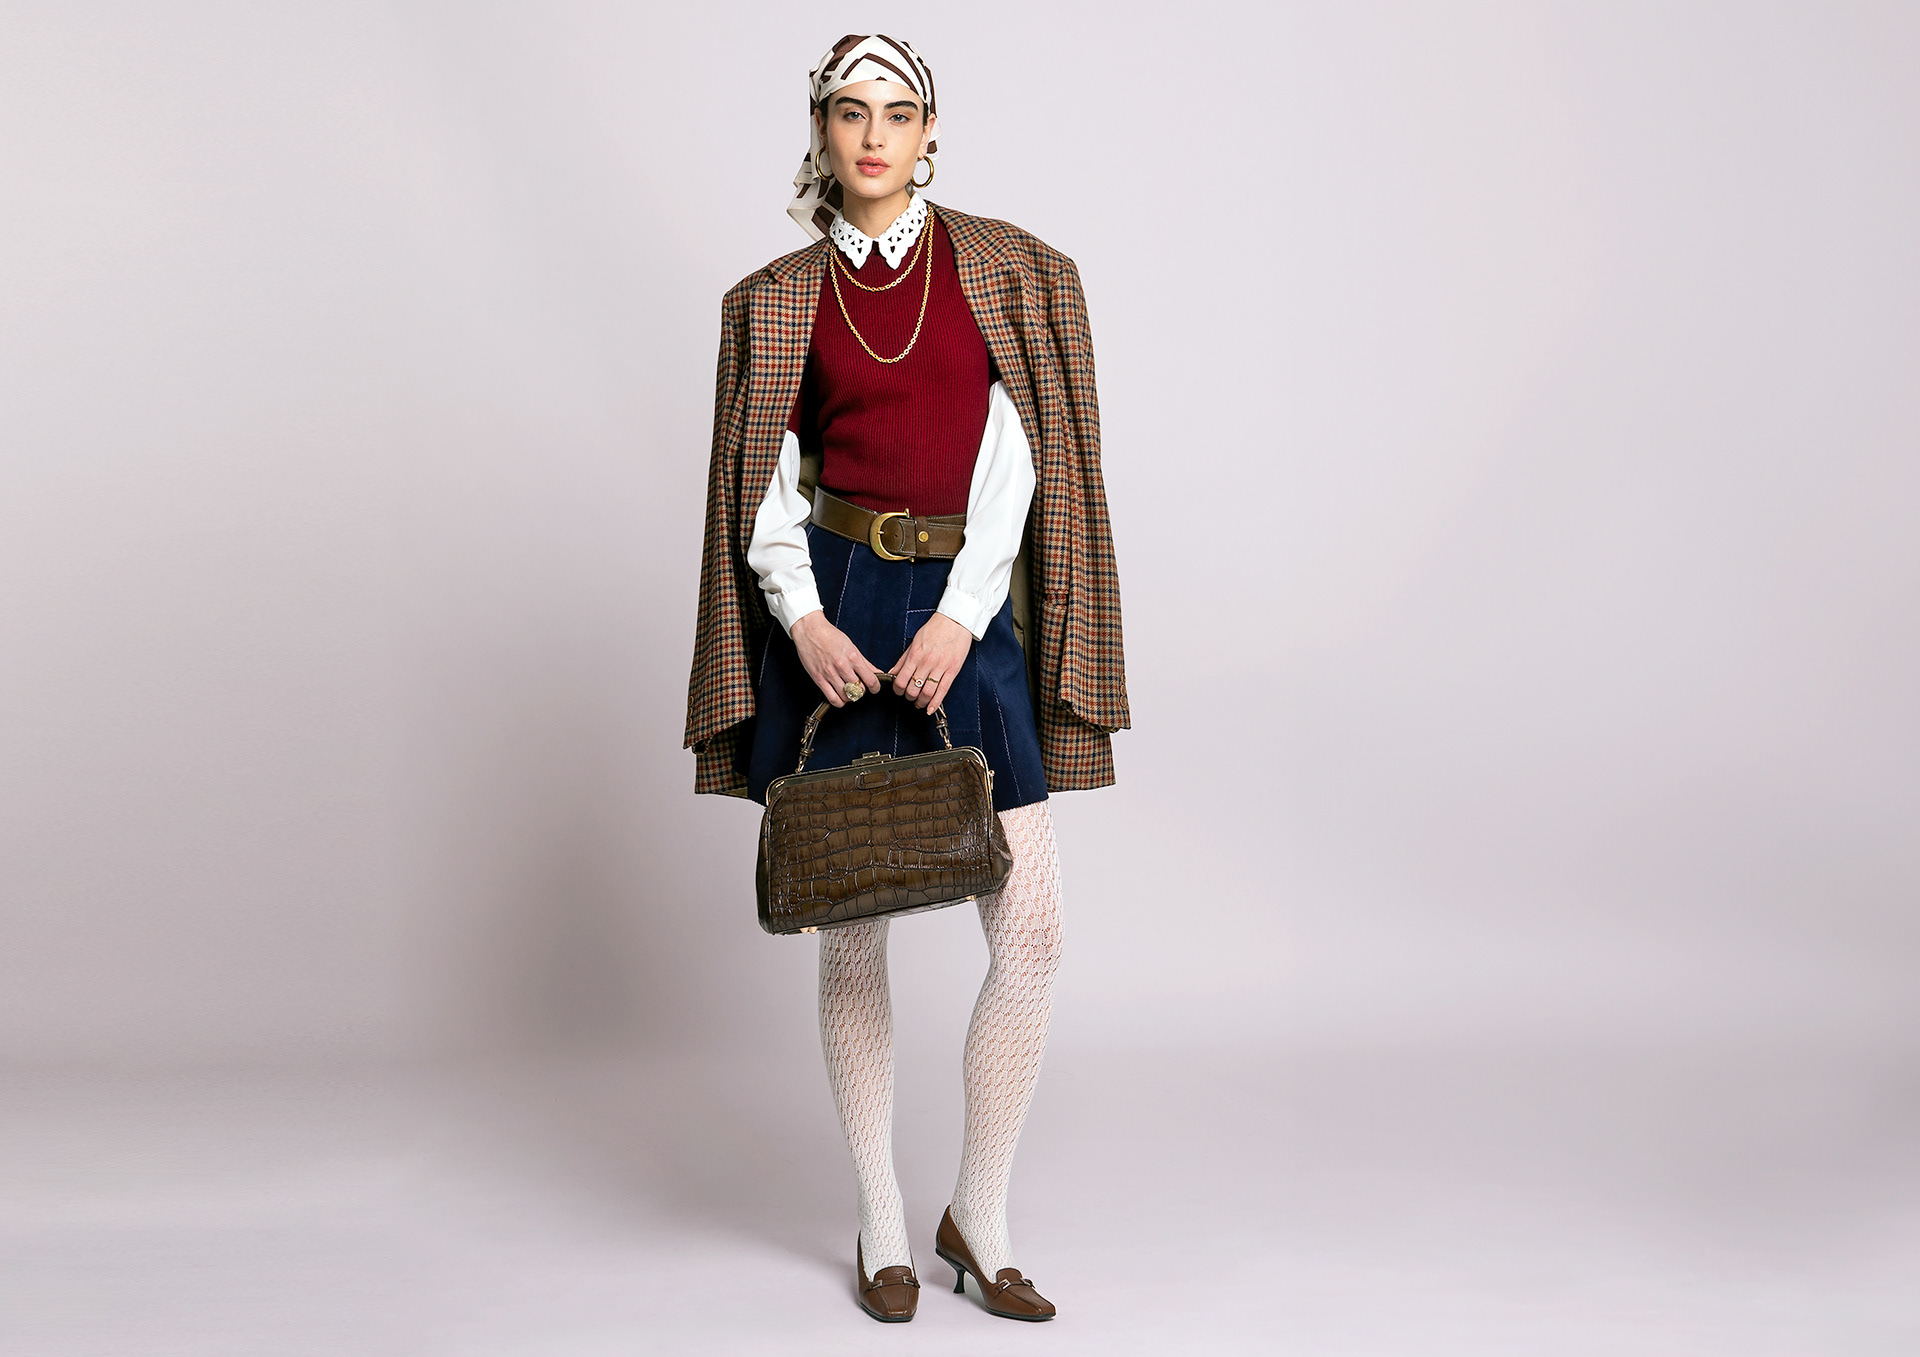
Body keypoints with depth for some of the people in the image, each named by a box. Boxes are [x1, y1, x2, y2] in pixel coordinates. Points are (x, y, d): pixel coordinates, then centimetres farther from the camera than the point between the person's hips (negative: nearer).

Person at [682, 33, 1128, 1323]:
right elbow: (765, 489, 6)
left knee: (1033, 926, -6)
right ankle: (882, 1225, 19)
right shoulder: (777, 299, 9)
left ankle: (981, 1214, 13)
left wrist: (959, 614, -12)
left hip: (964, 613, 0)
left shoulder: (1002, 269, 6)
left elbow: (1016, 458, -2)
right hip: (832, 613, 0)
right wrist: (801, 613, -11)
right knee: (851, 933, 4)